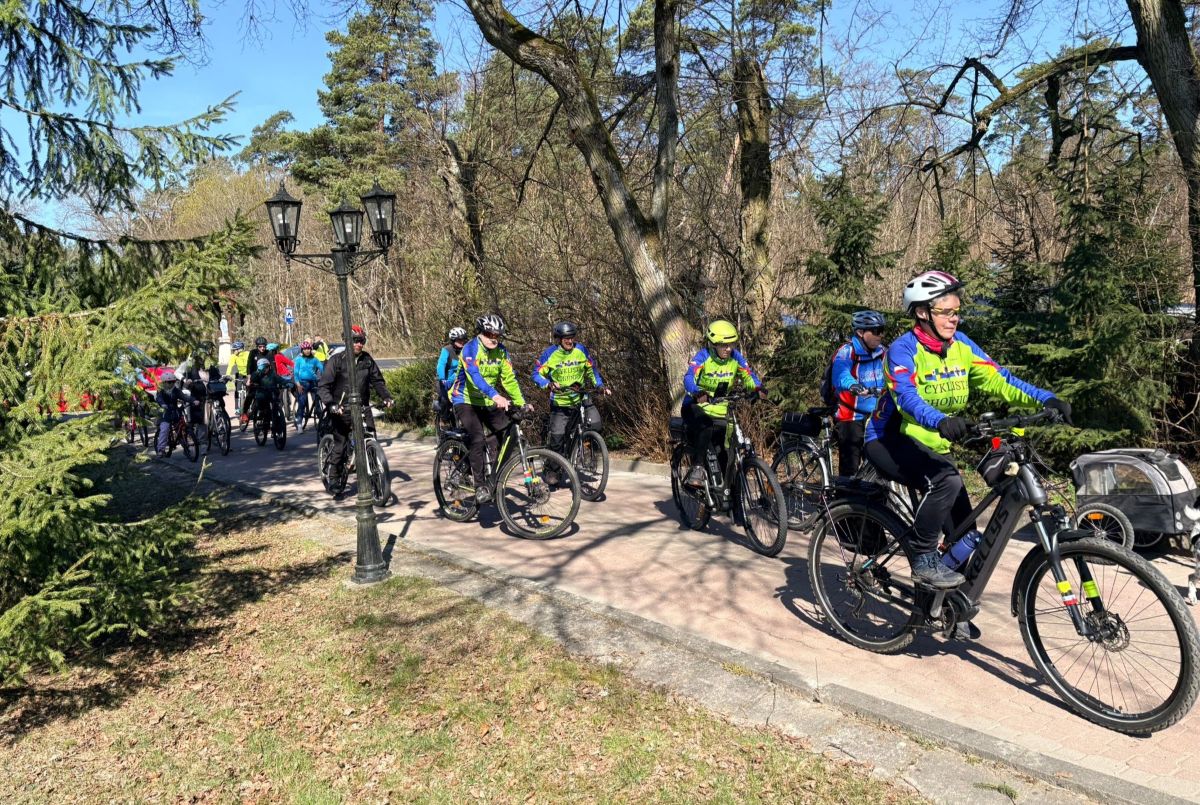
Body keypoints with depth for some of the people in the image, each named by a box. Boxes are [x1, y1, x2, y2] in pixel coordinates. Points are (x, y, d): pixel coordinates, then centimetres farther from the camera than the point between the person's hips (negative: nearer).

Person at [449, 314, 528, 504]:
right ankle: (480, 486, -17)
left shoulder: (501, 352, -3)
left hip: (488, 403, 6)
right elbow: (475, 375, -38)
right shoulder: (471, 349, -21)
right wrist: (496, 396, -52)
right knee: (477, 439, -25)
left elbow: (509, 379, -2)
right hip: (466, 401, -6)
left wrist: (521, 403, -14)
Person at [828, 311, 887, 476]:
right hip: (850, 417, -6)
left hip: (874, 417, 6)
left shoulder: (882, 352, 4)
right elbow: (840, 375, -34)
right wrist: (853, 385, -55)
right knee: (850, 470, -9)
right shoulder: (847, 352, -15)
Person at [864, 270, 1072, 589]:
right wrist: (941, 421, -55)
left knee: (964, 535, 1)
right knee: (947, 480, -33)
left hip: (932, 447, 7)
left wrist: (1045, 399, -25)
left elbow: (997, 379, -10)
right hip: (891, 442, -7)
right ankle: (922, 558, -15)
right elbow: (905, 396, -37)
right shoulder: (903, 349, -20)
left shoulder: (961, 346, -1)